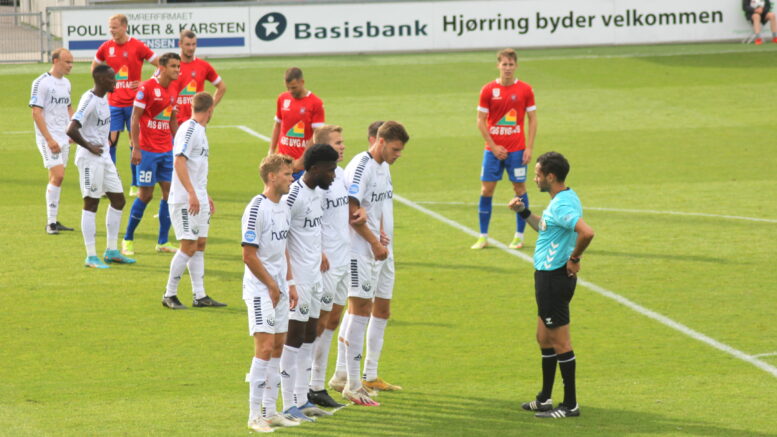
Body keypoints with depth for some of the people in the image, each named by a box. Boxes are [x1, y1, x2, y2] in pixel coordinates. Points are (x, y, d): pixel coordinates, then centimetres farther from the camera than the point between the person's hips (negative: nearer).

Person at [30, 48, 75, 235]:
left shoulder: (65, 83, 12)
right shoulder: (41, 83, -12)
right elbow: (36, 112, -15)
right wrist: (49, 139, -19)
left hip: (64, 137, 8)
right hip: (49, 138, -8)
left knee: (57, 178, 9)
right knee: (57, 176, -16)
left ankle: (53, 221, 15)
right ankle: (51, 222, -11)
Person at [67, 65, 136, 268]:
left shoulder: (104, 98, 10)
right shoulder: (89, 101, -19)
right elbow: (71, 130, -28)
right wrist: (89, 147, -18)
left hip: (104, 156, 9)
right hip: (90, 159, -9)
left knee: (118, 200, 12)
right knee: (91, 204, -4)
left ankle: (112, 252, 20)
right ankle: (91, 257, 1)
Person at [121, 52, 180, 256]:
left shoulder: (173, 90, 10)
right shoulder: (147, 87, -11)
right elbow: (135, 118, -11)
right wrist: (136, 148, -16)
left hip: (167, 150, 7)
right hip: (148, 150, -7)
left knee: (169, 191, 2)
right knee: (146, 194, -4)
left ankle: (163, 242, 10)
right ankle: (128, 239, 9)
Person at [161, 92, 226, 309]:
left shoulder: (199, 130, 16)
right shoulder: (189, 129, -13)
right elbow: (179, 162, -22)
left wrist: (205, 195, 29)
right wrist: (192, 193, -27)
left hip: (198, 199, 10)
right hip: (185, 200, -10)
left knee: (200, 245, 10)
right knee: (189, 246, -9)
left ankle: (200, 296, 14)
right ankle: (169, 295, -2)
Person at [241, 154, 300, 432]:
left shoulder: (283, 207, 11)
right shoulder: (256, 209, -16)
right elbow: (249, 255, -16)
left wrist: (289, 284, 14)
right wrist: (272, 285, -11)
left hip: (279, 288, 9)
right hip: (260, 288, -9)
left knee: (278, 346, 10)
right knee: (265, 347, -12)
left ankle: (270, 411, 18)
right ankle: (255, 416, -8)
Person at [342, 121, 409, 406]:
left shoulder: (383, 168, 13)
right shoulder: (361, 167, -16)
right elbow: (352, 211, -19)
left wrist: (379, 240, 8)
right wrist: (375, 242, -12)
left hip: (369, 249, 10)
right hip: (355, 247, -10)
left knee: (362, 309, 12)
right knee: (359, 310, -9)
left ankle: (347, 376, 20)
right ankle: (352, 385, -7)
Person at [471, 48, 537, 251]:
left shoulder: (525, 90, -1)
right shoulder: (488, 90, -1)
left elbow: (532, 120, 3)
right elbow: (481, 121, 1)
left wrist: (529, 148, -5)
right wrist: (494, 147, -6)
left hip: (517, 149, 0)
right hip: (493, 148, 0)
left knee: (520, 188, 2)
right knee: (486, 189, 0)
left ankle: (519, 236, 12)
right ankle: (483, 237, 8)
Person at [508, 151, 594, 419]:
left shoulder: (562, 205, -21)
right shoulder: (561, 200, 11)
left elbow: (586, 233, -36)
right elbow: (545, 228, 29)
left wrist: (574, 259, -22)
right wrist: (524, 212, 19)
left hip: (554, 278, -11)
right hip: (548, 276, 11)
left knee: (559, 342, -3)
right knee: (544, 339, 18)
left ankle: (570, 405, 4)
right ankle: (545, 399, 28)